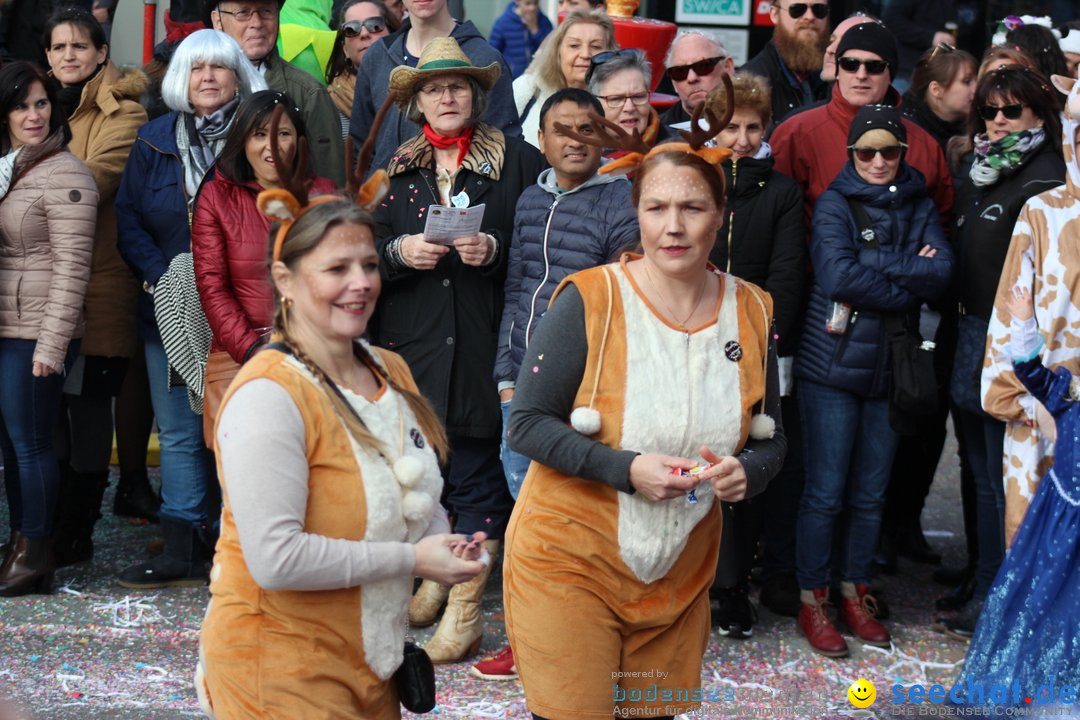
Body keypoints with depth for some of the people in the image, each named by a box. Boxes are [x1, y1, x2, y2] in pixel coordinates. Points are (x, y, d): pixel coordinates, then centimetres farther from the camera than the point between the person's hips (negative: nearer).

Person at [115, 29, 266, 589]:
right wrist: (162, 277, -6)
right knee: (178, 432, 5)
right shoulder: (154, 142, 10)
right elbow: (128, 220, 9)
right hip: (171, 311, 3)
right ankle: (181, 548, 9)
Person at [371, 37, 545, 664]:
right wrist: (399, 251, -8)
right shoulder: (397, 169, 13)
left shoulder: (517, 160, 2)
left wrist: (496, 249, -17)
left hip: (483, 345, -4)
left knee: (476, 475, -3)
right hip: (411, 341, 4)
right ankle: (432, 578, 28)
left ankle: (466, 608, 3)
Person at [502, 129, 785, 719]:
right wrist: (626, 470, -24)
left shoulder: (751, 312, 1)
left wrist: (746, 471, -13)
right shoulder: (590, 300, -13)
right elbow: (526, 424, -12)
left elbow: (770, 440, 10)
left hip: (680, 576, 5)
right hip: (573, 563, -4)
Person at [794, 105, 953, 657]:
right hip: (832, 366, -4)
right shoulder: (834, 204, -3)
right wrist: (908, 281, -12)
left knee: (871, 493, 12)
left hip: (891, 367, 4)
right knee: (825, 493, 1)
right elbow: (837, 274, -19)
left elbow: (941, 272, -7)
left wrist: (872, 264, -16)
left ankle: (856, 595, 24)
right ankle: (812, 602, 12)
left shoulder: (918, 207, 9)